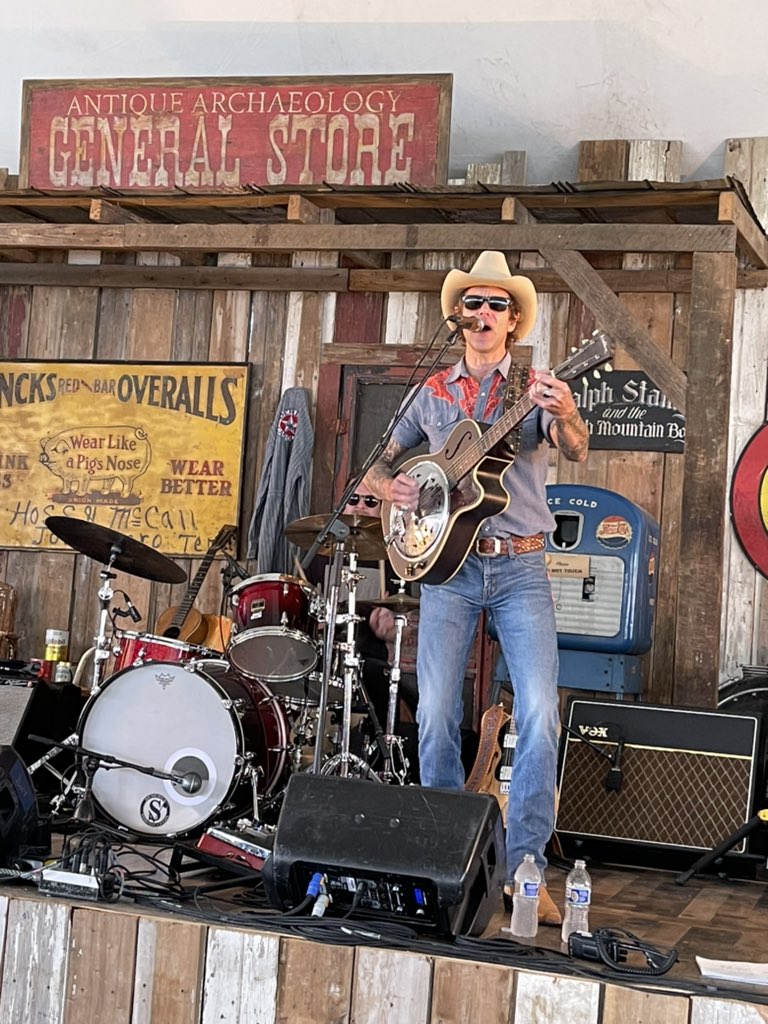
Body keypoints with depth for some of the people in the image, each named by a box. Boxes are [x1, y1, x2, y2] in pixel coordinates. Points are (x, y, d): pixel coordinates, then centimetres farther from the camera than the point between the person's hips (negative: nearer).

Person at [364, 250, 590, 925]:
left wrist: (565, 415, -37)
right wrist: (390, 486, -3)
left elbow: (577, 451, -14)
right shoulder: (434, 392, 13)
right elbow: (379, 464, 21)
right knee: (436, 716, -2)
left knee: (540, 714, -13)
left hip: (521, 569, -2)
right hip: (447, 566, 2)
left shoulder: (536, 389, 5)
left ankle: (522, 866, -4)